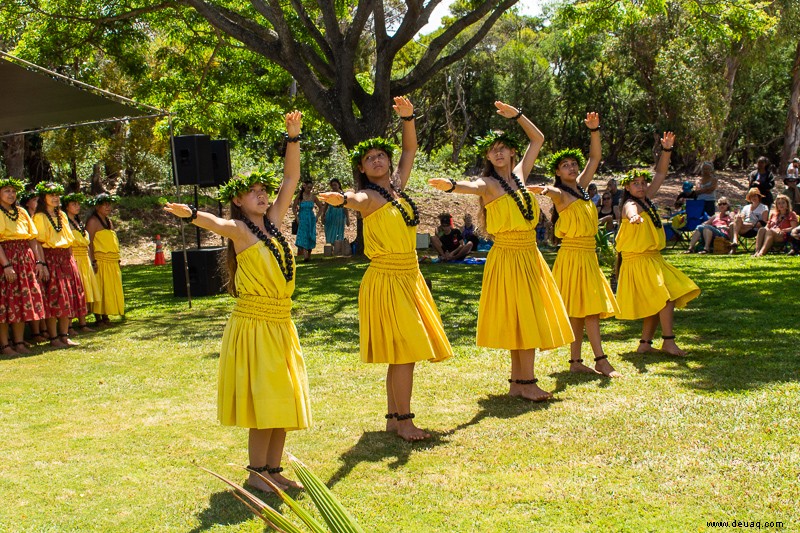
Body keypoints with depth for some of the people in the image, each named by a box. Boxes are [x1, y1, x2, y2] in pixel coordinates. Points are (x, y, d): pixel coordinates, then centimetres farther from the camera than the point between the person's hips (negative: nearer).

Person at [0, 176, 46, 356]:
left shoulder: (21, 212, 16)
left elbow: (33, 239, 12)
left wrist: (39, 262, 3)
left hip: (25, 260, 6)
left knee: (23, 300, 6)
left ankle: (19, 342, 12)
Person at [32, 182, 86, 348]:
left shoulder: (62, 215, 17)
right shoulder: (39, 217, -4)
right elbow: (39, 241, -11)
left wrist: (70, 258, 11)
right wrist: (41, 263, -18)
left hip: (66, 258, 7)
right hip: (50, 258, -7)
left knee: (68, 298, 4)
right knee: (54, 297, -8)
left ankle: (64, 335, 10)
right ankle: (53, 337, -5)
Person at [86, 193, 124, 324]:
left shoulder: (109, 221, 19)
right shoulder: (93, 221, -6)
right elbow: (89, 242, -13)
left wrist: (117, 260, 16)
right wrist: (93, 261, -20)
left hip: (112, 261, 8)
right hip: (100, 260, -8)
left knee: (111, 289, 8)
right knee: (100, 289, -7)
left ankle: (105, 316, 15)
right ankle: (98, 318, -3)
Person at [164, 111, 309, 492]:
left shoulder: (272, 222, 10)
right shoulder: (238, 229, -8)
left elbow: (291, 179, 13)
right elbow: (214, 223, -30)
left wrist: (293, 137, 7)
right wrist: (190, 213, -51)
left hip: (281, 324, 7)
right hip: (253, 322, -7)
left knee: (284, 400, 9)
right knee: (264, 400, -4)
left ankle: (273, 468, 19)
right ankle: (256, 471, 9)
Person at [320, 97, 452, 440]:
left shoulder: (397, 188, 12)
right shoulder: (369, 197, -9)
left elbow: (410, 150, 20)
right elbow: (355, 199, -34)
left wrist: (407, 117, 5)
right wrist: (340, 199, -57)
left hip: (409, 278, 7)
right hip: (386, 280, -7)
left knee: (404, 354, 9)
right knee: (403, 351, -10)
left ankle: (393, 418, 16)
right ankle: (403, 421, -4)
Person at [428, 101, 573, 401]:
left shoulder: (519, 175, 12)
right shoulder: (488, 183, -6)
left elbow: (538, 139, 24)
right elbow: (472, 187, -30)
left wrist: (516, 115, 15)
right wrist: (451, 185, -51)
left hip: (530, 256, 6)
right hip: (507, 256, -6)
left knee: (527, 319, 6)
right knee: (521, 317, -8)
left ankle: (518, 382, 12)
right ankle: (527, 383, -3)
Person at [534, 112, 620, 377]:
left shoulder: (581, 187, 14)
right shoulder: (560, 193, -8)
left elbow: (595, 157, 17)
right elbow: (552, 191, -32)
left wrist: (594, 130, 6)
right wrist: (543, 189, -56)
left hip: (589, 254, 8)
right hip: (572, 255, -8)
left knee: (580, 311, 6)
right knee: (587, 309, -10)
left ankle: (576, 361, 9)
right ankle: (601, 360, -10)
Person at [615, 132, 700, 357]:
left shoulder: (647, 199, 11)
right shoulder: (631, 204, -12)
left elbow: (661, 173, 17)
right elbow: (630, 211, -38)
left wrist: (667, 150, 6)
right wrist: (634, 217, -62)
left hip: (653, 258, 9)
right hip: (638, 260, -9)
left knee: (657, 304, 9)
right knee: (666, 297, -15)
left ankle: (645, 343, 15)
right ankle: (668, 342, -12)